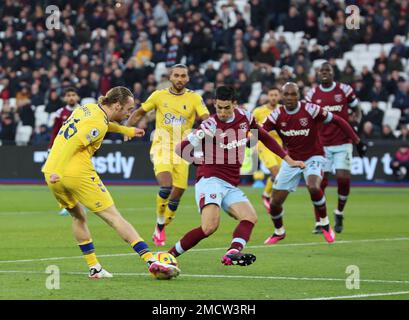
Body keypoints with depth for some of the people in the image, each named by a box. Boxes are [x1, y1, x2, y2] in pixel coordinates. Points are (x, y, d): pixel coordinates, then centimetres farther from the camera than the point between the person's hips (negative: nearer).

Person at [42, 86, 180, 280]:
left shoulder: (87, 108, 16)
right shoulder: (98, 124, -11)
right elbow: (73, 144, -23)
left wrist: (126, 130, 48)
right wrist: (57, 172, -27)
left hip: (52, 173, 8)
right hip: (78, 174, -8)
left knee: (78, 217, 26)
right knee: (114, 217, -6)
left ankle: (93, 268, 21)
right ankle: (151, 261, -9)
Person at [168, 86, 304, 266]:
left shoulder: (244, 117, 7)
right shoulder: (210, 126, -11)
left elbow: (264, 137, 23)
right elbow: (181, 148, -10)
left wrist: (288, 160, 22)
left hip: (231, 186, 7)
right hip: (210, 181, -7)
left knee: (250, 217, -18)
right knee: (210, 226, -25)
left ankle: (232, 253, -38)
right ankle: (168, 255, -15)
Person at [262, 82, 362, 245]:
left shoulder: (310, 110, -17)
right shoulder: (277, 115, -8)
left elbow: (337, 120, -10)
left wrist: (356, 140, -10)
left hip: (313, 158, -4)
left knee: (313, 187, -33)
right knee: (275, 202, 2)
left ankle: (325, 223, -7)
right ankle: (279, 232, 33)